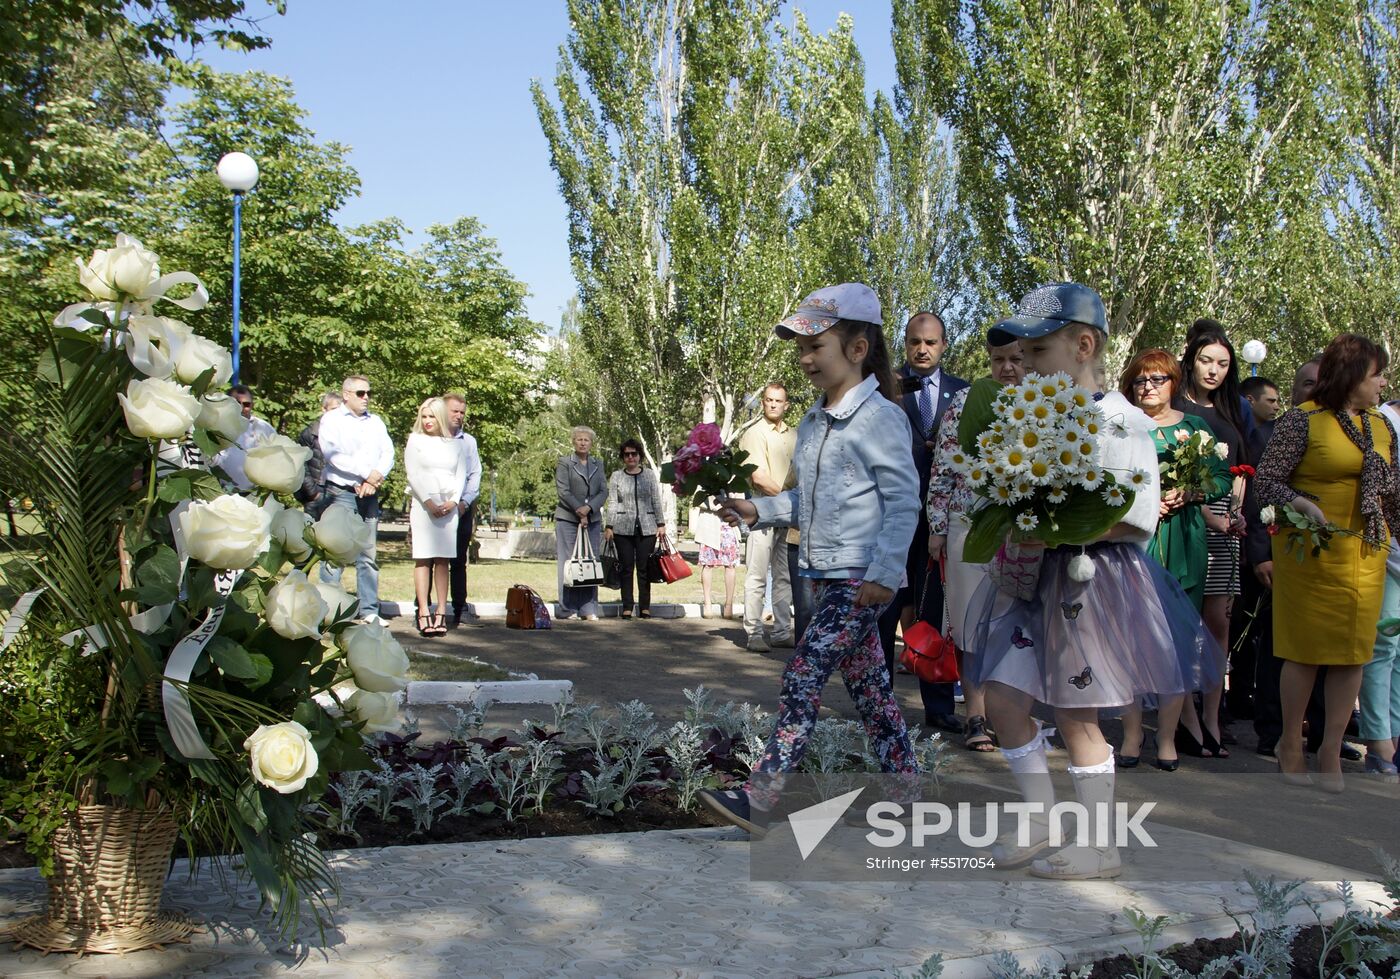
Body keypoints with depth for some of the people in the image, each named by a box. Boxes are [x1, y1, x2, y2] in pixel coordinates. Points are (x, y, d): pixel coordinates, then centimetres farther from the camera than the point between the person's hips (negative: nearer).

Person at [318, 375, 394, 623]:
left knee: (369, 554, 5)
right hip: (341, 493, -5)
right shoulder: (331, 419, 3)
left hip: (370, 494, 5)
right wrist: (367, 473, -12)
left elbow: (388, 454, 8)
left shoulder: (376, 421, 18)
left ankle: (369, 610, 8)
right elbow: (333, 454, -11)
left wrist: (374, 478, -10)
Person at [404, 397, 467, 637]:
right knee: (423, 559, -6)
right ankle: (424, 614, -10)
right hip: (423, 505, -2)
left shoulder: (455, 443, 13)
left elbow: (461, 475, 10)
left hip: (449, 507, 2)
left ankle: (441, 613, -1)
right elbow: (412, 474, 0)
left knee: (443, 560, 1)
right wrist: (429, 502, -9)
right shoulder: (415, 440, 7)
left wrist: (453, 501, -5)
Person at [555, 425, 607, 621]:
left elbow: (604, 491, 7)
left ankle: (589, 609, 3)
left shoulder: (598, 465, 17)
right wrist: (579, 511, -12)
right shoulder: (564, 463, 5)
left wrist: (588, 508, -9)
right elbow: (563, 491, -5)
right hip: (567, 519, -4)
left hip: (593, 520, 4)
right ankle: (568, 609, -1)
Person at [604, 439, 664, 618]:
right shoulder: (616, 476, 7)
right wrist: (609, 526, 0)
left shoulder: (649, 475, 9)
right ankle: (627, 608, 4)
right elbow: (612, 503, 6)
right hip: (623, 528, 0)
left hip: (647, 528, 0)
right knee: (626, 568, 0)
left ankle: (645, 608, 6)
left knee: (644, 568, 0)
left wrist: (661, 524, 3)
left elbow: (656, 501, 10)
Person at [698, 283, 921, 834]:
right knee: (867, 684, 14)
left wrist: (885, 573, -20)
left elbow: (903, 500, -15)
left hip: (862, 578, -9)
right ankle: (906, 786, 25)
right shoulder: (811, 424, 15)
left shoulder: (879, 417, -12)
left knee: (803, 673, -13)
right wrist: (758, 511, 6)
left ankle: (761, 799, -11)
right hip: (829, 576, 9)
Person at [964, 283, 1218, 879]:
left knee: (1075, 716, 1)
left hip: (1091, 579, -7)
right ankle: (1043, 823, 22)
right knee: (1002, 698, 5)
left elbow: (1138, 518, -18)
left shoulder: (1121, 423, -12)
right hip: (1034, 578, 7)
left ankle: (1102, 849, 19)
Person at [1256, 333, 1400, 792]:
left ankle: (1332, 751, 15)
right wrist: (1305, 506, -23)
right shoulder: (1302, 419, -6)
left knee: (1354, 651, 5)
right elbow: (1266, 482, -9)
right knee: (1307, 649, 1)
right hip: (1312, 550, -6)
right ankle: (1290, 744, 18)